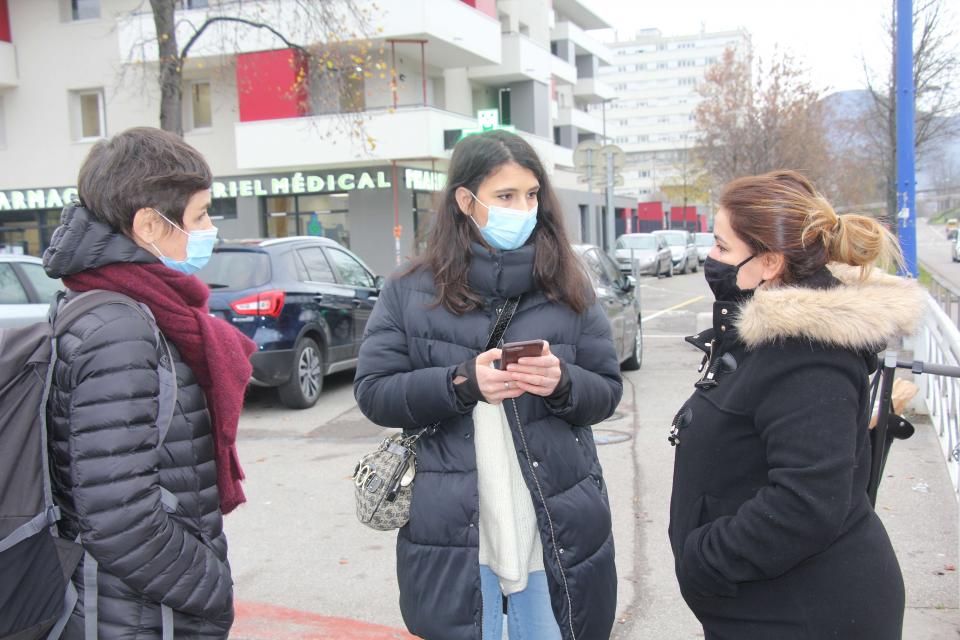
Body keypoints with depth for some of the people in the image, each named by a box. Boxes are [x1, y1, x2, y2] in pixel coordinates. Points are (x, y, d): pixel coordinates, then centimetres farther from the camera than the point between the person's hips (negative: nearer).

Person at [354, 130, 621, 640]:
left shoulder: (568, 288, 5)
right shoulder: (411, 291, 0)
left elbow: (607, 391, 6)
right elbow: (373, 392, -3)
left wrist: (563, 384, -16)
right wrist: (461, 383, -18)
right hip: (453, 532, -1)